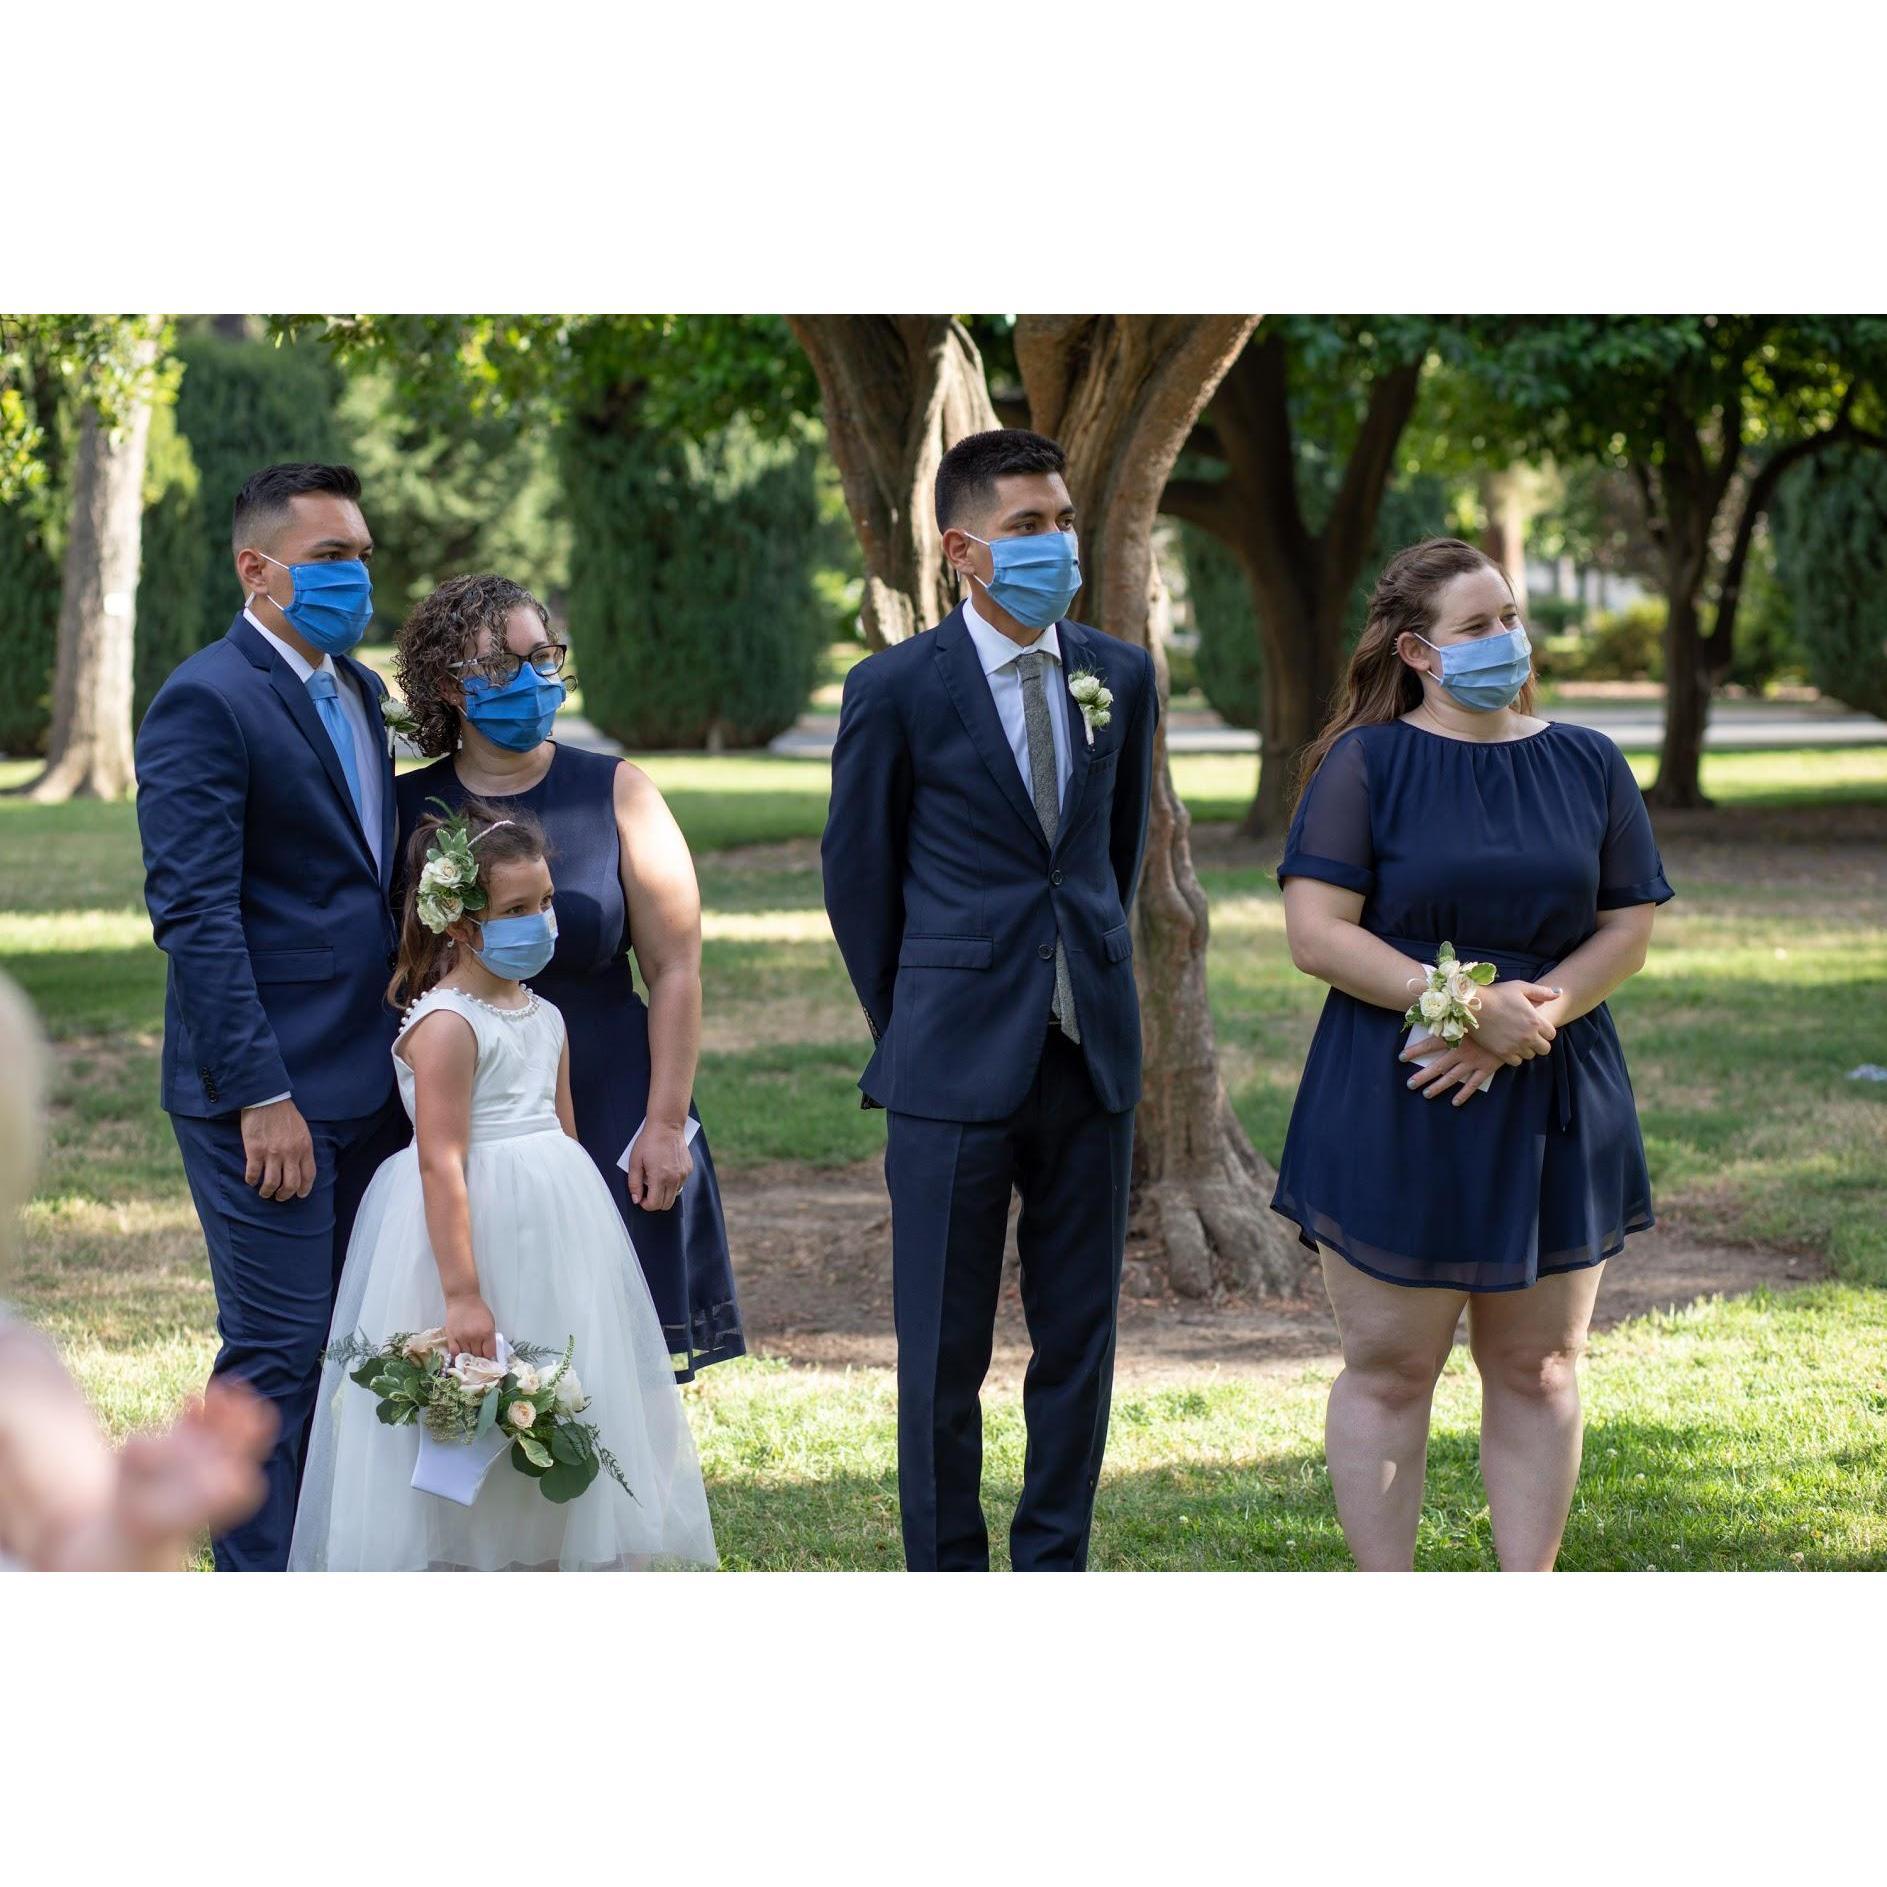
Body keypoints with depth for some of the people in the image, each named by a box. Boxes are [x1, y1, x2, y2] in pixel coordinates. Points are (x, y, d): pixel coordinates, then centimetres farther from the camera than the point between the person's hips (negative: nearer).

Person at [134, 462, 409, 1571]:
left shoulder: (360, 690, 15)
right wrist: (261, 1094, -21)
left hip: (370, 1083, 8)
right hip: (268, 1090, -8)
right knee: (279, 1351, -4)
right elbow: (194, 914, -17)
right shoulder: (206, 702, -12)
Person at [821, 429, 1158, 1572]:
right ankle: (948, 1580, 13)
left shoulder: (1122, 678, 7)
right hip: (959, 1058, -4)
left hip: (1092, 1051, 4)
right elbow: (858, 875, 5)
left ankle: (1054, 1573, 19)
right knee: (944, 1354, 2)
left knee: (1080, 1340, 8)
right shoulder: (899, 690, -5)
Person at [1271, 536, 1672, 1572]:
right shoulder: (1367, 764, -3)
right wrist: (1473, 1005, -19)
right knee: (1389, 1369, 2)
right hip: (1393, 1113, -3)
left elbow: (1627, 932, 4)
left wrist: (1527, 1021, -13)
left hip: (1553, 1110, 3)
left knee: (1536, 1370, 7)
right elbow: (1317, 934, -11)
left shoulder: (1587, 765, 7)